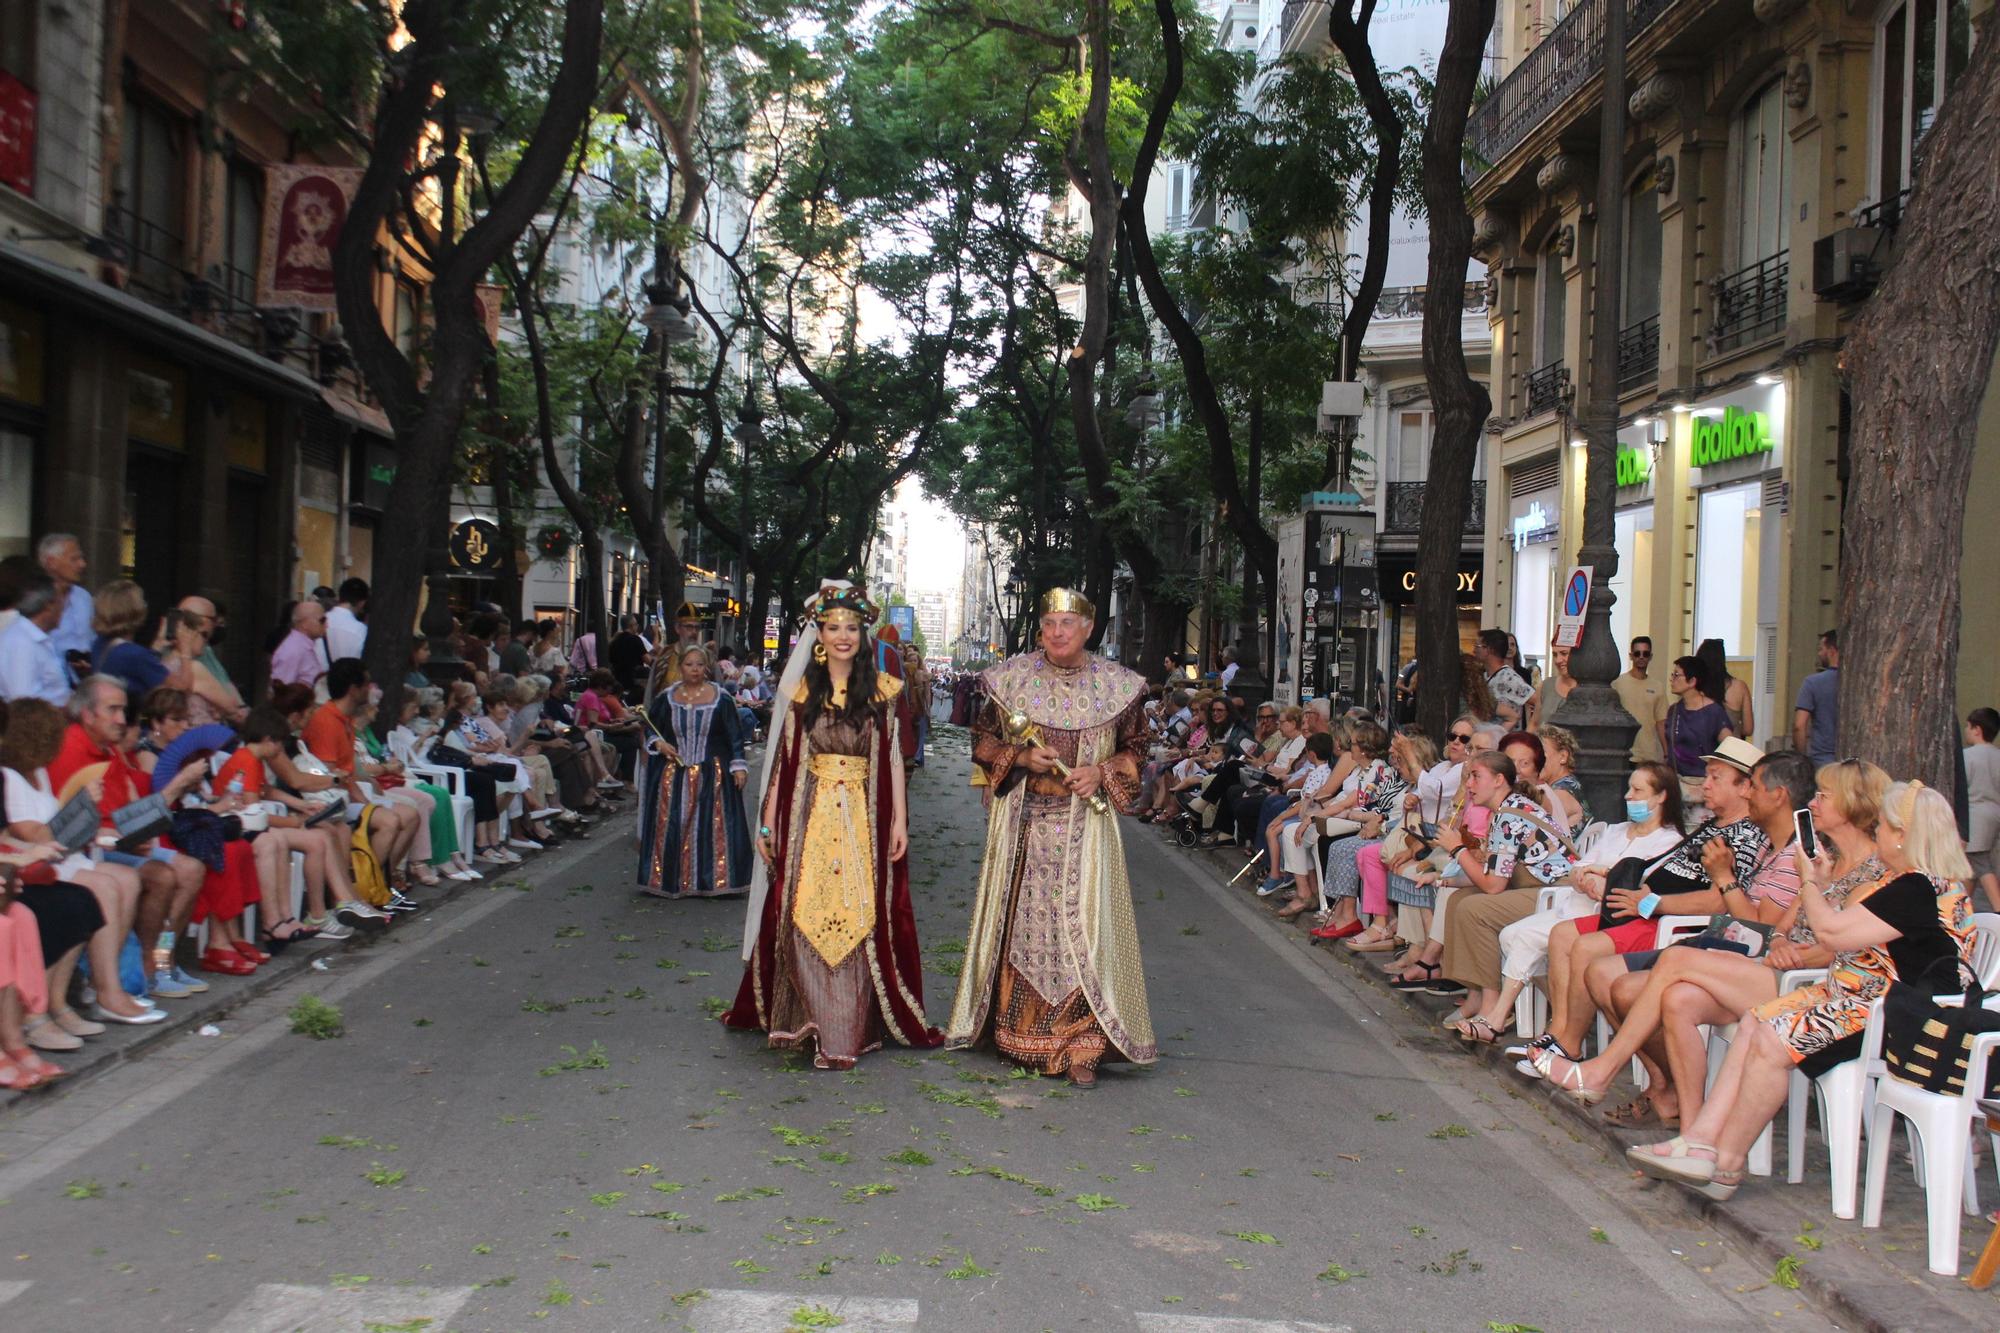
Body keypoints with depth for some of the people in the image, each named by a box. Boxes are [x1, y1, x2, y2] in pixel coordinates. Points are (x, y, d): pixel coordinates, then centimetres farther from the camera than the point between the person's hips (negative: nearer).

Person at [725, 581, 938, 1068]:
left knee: (859, 918, -1)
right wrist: (767, 822, 4)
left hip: (864, 819, 0)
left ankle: (848, 1032, 5)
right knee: (806, 918, -4)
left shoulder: (881, 691, 5)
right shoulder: (801, 689, 7)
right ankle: (811, 1023, 6)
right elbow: (783, 758, 7)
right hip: (809, 817, 1)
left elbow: (893, 758, 4)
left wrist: (899, 821, -3)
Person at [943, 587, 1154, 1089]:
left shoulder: (1116, 685, 2)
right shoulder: (1012, 678, 3)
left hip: (1085, 823, -1)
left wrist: (1102, 771, -10)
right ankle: (1016, 1032, 20)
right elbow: (982, 740, 9)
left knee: (1084, 925, -6)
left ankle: (1080, 1046, 0)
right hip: (1023, 821, 1)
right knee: (1020, 920, 6)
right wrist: (1021, 757, -10)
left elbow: (1135, 748, 9)